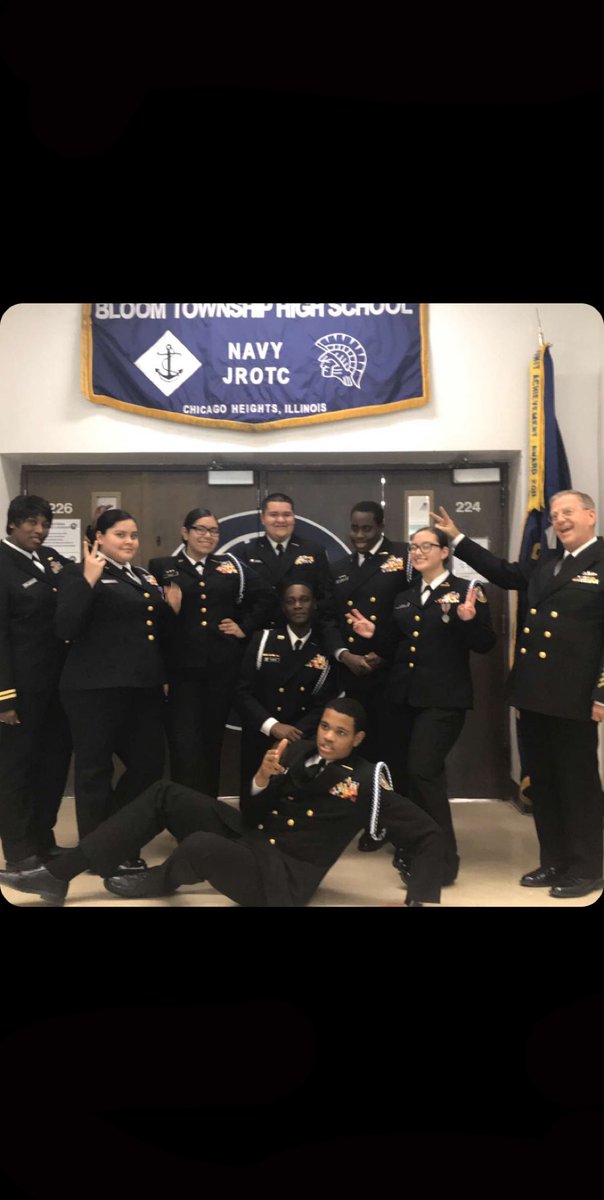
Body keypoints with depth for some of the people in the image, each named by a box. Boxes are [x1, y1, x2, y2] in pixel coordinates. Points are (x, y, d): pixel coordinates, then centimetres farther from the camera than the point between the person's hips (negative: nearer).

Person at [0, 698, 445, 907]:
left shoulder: (365, 782, -11)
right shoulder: (300, 753, 4)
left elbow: (430, 835, -8)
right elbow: (252, 816, 6)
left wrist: (422, 900, -18)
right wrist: (263, 779, -15)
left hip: (281, 879, -6)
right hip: (250, 838, 7)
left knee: (199, 845, -33)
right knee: (165, 794, -5)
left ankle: (157, 882, 7)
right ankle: (57, 877, -4)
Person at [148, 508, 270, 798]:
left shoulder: (230, 566, 11)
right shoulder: (162, 568, 2)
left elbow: (263, 596, 20)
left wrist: (245, 626, 11)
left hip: (222, 668, 3)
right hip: (180, 669, -3)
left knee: (212, 741, 13)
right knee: (184, 745, -4)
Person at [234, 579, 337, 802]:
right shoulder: (262, 640, 3)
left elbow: (323, 705, -3)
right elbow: (242, 692, -4)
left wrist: (297, 734, -21)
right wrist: (272, 726, -20)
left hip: (303, 745, 0)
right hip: (259, 741, 1)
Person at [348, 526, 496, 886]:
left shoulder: (467, 590, -4)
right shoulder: (404, 598, 14)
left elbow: (485, 645, -9)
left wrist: (469, 619, -26)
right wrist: (374, 634, 2)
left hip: (443, 699, -7)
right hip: (404, 696, 7)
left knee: (423, 770, -13)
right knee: (402, 773, 12)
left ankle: (442, 859, 1)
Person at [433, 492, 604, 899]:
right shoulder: (546, 562, 15)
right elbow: (505, 573, 26)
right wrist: (458, 538, 22)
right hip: (535, 691, 7)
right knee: (542, 781, 14)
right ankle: (554, 861, 28)